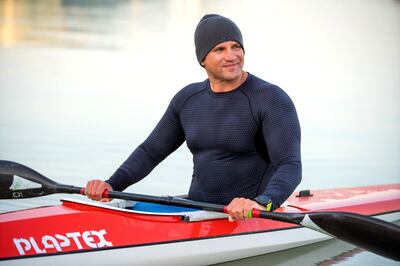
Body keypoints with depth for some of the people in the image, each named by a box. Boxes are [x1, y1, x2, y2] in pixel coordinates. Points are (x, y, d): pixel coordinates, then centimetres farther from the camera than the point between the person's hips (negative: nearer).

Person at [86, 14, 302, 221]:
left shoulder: (273, 100, -9)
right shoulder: (187, 99, 11)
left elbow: (291, 166, -19)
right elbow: (151, 151, 19)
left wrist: (261, 204, -40)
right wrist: (112, 184, 1)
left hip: (250, 222, -5)